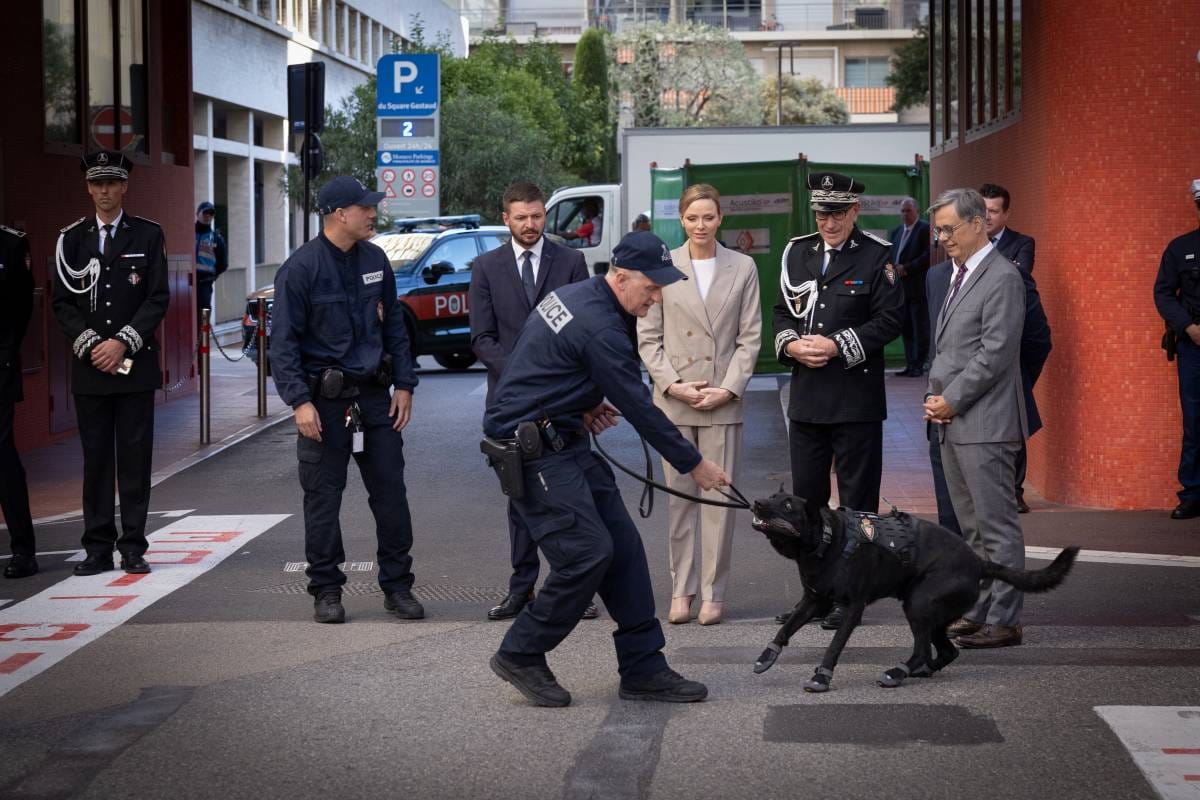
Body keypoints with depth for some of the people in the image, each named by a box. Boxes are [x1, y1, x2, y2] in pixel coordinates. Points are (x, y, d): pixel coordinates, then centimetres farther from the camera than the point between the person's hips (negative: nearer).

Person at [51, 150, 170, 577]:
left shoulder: (148, 235, 4)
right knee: (96, 458, 2)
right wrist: (91, 345, -7)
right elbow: (63, 302, 5)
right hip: (89, 366, 1)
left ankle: (133, 548, 5)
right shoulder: (71, 238, 8)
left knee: (135, 457, 0)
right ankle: (98, 548, 6)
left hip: (135, 365, -1)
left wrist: (123, 342, -10)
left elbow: (158, 299, -1)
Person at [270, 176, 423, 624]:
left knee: (390, 493, 5)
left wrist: (404, 384, 9)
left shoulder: (375, 261, 7)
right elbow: (283, 342, -9)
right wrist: (299, 401, -16)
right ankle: (326, 591, 13)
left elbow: (394, 327, 16)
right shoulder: (301, 268, -10)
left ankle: (397, 586, 15)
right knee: (323, 498, 2)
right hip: (325, 400, -5)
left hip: (375, 395, 5)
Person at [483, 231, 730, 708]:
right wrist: (693, 464, -7)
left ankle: (643, 668, 7)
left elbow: (546, 366, 20)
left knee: (623, 547, 5)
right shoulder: (601, 328, -22)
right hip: (532, 449, -10)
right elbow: (639, 408, -17)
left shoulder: (576, 295, 9)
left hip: (563, 437, 10)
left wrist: (585, 405, 7)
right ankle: (521, 655, 4)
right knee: (588, 553, -13)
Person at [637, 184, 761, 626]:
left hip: (723, 398, 0)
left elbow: (750, 336, 3)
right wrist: (672, 385, -7)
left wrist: (728, 388, -7)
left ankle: (713, 592, 7)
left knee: (719, 496, 0)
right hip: (673, 399, 0)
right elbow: (648, 337, 4)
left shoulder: (742, 267, 4)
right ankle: (681, 589, 12)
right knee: (680, 495, 5)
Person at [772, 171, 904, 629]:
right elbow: (782, 312, 16)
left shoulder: (877, 256, -3)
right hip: (806, 397, 5)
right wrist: (791, 344, -4)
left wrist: (838, 346, -15)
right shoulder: (797, 253, 11)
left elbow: (889, 320, -8)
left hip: (857, 398, -5)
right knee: (805, 496, 9)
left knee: (857, 500, 1)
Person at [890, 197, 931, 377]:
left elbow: (928, 255, -13)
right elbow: (891, 256, 20)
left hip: (918, 286, -7)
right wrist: (895, 269, -1)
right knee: (906, 328, 7)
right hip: (901, 287, 7)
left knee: (920, 327, -3)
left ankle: (918, 365, -2)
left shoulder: (925, 229, -5)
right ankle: (910, 364, 11)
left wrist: (906, 268, -15)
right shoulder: (897, 232, 18)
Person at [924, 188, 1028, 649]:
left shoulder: (1002, 278, -12)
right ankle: (979, 611, 19)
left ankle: (1004, 621, -3)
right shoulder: (960, 276, 18)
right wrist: (934, 396, 8)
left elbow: (995, 354, -17)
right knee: (972, 526, 13)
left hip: (984, 424, -9)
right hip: (952, 422, 9)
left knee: (997, 525, -5)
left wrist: (951, 400, -13)